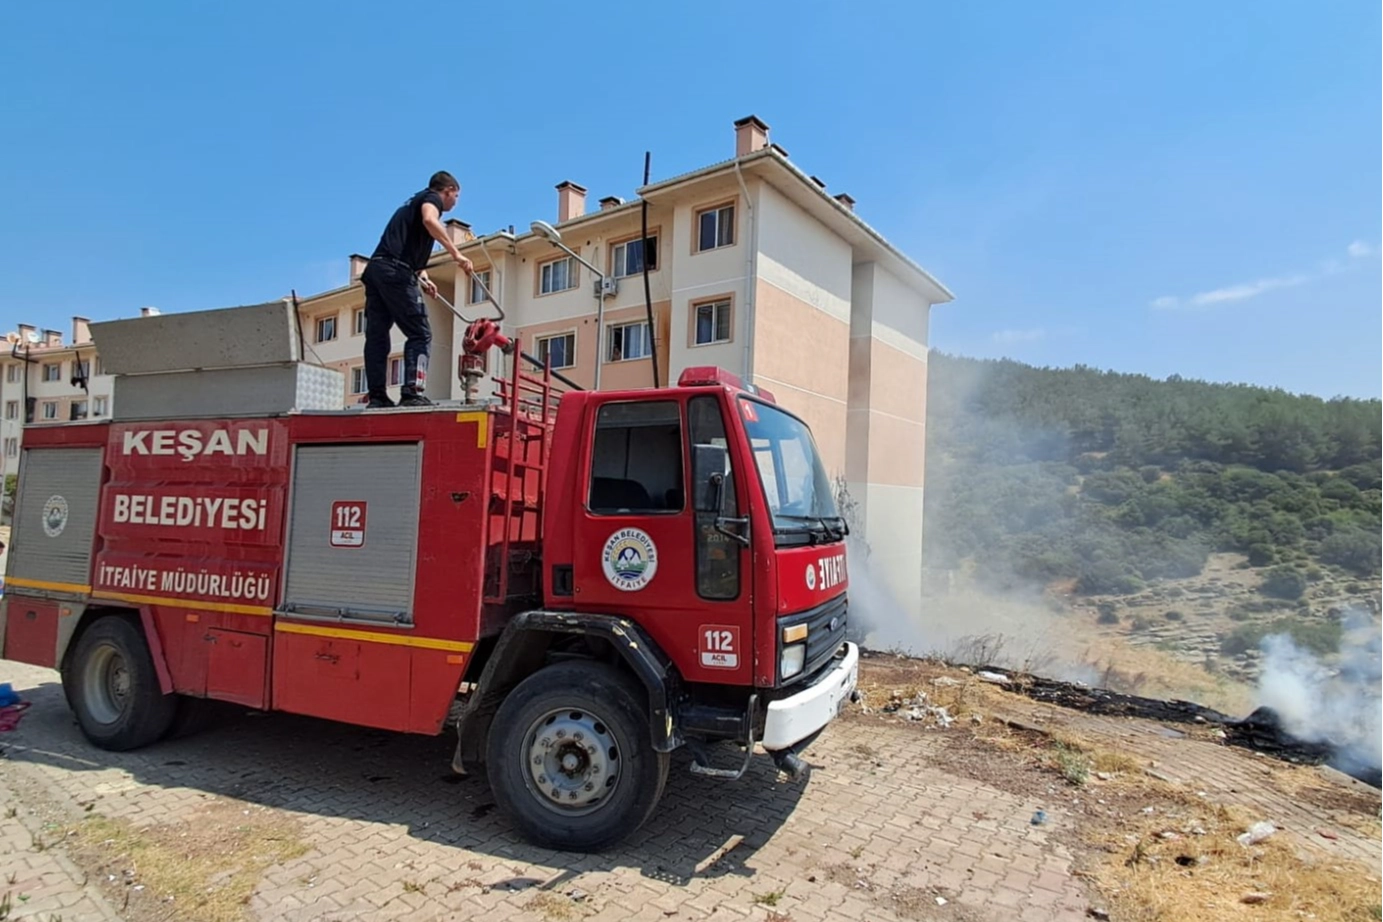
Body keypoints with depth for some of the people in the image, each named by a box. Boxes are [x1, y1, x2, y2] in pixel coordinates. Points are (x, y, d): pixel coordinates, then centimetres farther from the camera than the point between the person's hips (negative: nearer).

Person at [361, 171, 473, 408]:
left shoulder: (413, 202, 33)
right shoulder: (432, 198, 6)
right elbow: (430, 220, -19)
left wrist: (421, 277, 21)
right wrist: (456, 253, -20)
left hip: (375, 268, 9)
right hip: (395, 271, -9)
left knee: (376, 336, 5)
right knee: (420, 334, -8)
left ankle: (376, 396, 4)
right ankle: (411, 393, -17)